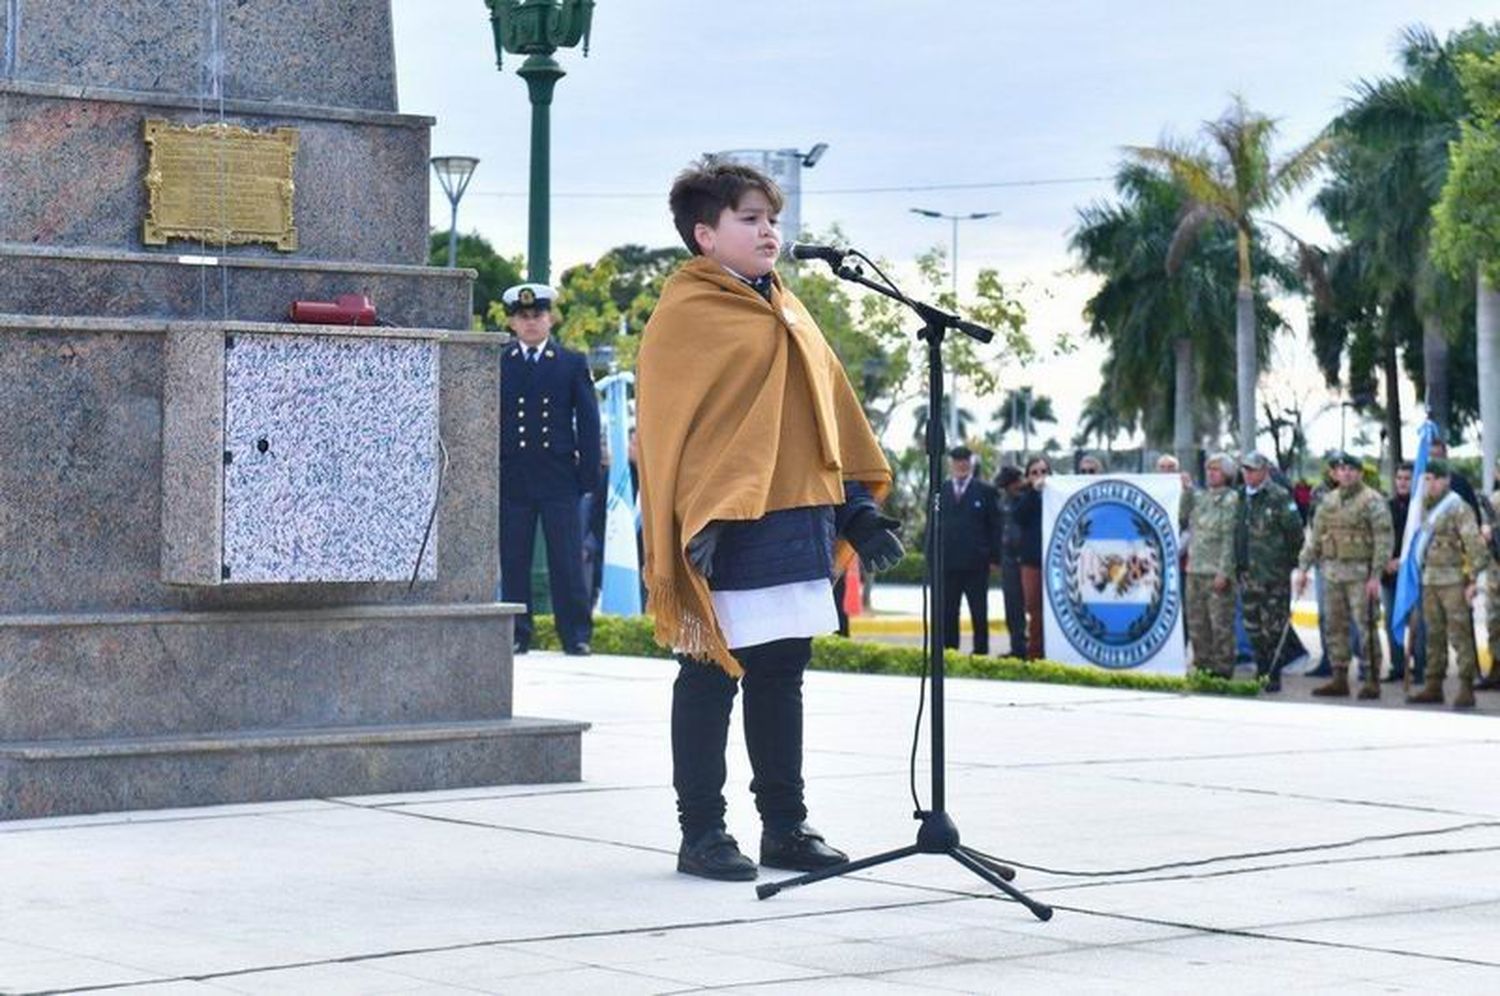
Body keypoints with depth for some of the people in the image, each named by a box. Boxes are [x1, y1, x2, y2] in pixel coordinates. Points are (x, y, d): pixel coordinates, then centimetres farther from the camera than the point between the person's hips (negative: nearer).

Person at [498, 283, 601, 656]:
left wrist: (588, 474, 0)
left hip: (560, 479, -1)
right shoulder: (495, 366, 9)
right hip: (510, 480, 1)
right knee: (513, 562, 2)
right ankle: (517, 634, 9)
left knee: (567, 561, -1)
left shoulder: (573, 364, 9)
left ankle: (576, 635, 4)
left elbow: (588, 422, 8)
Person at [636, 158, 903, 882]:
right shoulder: (685, 314, -7)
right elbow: (669, 427, -13)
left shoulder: (785, 312, 17)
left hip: (800, 523, 8)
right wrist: (699, 523, -21)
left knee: (780, 674, 13)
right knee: (711, 678, -1)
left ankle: (785, 826, 21)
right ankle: (701, 834, 6)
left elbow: (828, 408, 21)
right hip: (731, 531, -8)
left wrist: (859, 508, 15)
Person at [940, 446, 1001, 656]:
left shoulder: (985, 492, 4)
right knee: (947, 614, 3)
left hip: (976, 562, -2)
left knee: (979, 614, 3)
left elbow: (995, 527, 3)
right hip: (947, 562, 2)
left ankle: (981, 652, 7)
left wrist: (994, 557, -4)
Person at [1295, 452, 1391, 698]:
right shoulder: (1328, 501, 14)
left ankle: (1372, 681, -2)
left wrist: (1376, 575, -17)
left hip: (1360, 573, -7)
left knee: (1365, 627, -7)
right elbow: (1315, 536, 19)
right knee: (1335, 627, 9)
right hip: (1331, 572, 7)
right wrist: (1303, 567, 12)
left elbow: (1383, 540, -11)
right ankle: (1339, 679, 16)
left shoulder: (1372, 501, -6)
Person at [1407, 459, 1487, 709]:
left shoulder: (1458, 507, -10)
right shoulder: (1427, 506, 13)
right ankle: (1434, 686, 20)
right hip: (1430, 579, 8)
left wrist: (1473, 580, -16)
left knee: (1460, 635, -7)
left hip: (1453, 580, -8)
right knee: (1434, 635, 13)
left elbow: (1474, 544, -13)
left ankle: (1466, 689, -6)